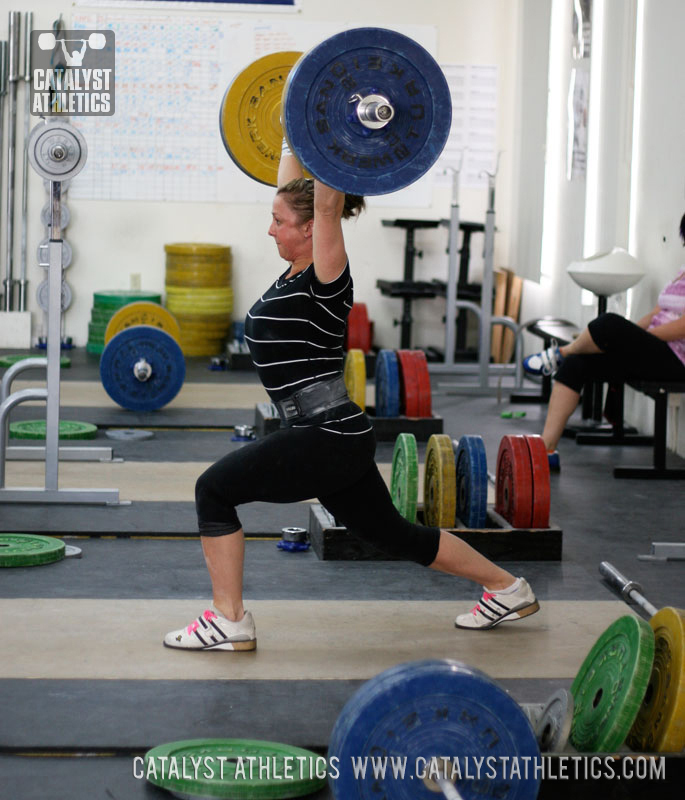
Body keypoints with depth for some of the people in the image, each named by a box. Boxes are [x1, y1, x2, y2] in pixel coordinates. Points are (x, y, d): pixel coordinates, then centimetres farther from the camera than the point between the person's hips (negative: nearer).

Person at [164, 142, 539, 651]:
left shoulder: (326, 279, -13)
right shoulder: (298, 272, 9)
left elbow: (327, 204, -25)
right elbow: (293, 189, 21)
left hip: (329, 438, -10)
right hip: (330, 437, 10)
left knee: (214, 490, -7)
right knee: (392, 534, 19)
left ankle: (228, 623, -2)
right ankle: (509, 589, 29)